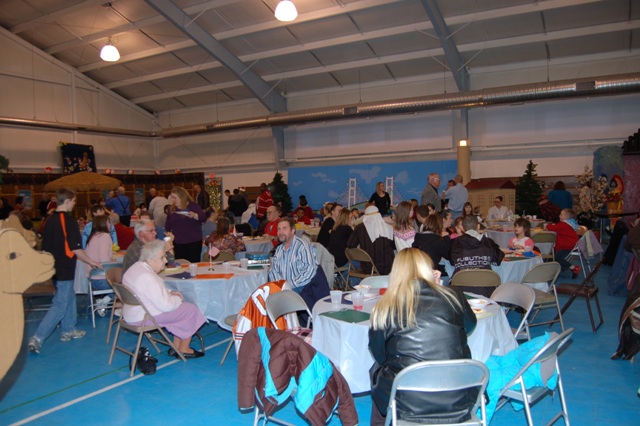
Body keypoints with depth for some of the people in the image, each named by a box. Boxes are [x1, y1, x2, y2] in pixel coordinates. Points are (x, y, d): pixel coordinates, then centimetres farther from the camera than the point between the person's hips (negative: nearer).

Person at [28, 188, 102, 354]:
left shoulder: (49, 220, 6)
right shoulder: (68, 220, -18)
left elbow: (45, 246, 12)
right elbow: (75, 249, -18)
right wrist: (91, 262, -7)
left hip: (55, 267, 9)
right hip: (65, 269, -9)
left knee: (70, 298, 21)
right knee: (60, 305, -3)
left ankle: (68, 330, 30)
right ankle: (37, 338, -6)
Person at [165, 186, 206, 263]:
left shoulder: (193, 206, -1)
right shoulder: (172, 209, 12)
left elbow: (204, 218, -13)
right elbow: (167, 227, 21)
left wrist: (194, 215, -30)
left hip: (194, 242, -3)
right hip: (177, 244, 4)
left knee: (193, 264, -4)